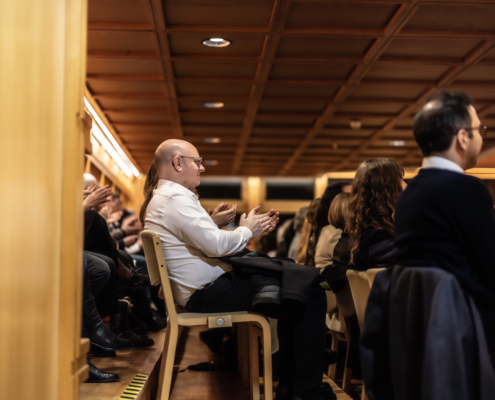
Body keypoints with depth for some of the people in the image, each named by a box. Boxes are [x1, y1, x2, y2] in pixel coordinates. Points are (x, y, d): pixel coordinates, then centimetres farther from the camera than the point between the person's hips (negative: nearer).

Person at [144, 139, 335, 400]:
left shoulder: (164, 198, 18)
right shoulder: (177, 198, -17)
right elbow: (216, 244, -25)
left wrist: (252, 228, 8)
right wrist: (247, 231, -5)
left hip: (201, 289, 11)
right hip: (208, 294, -11)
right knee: (311, 293, -12)